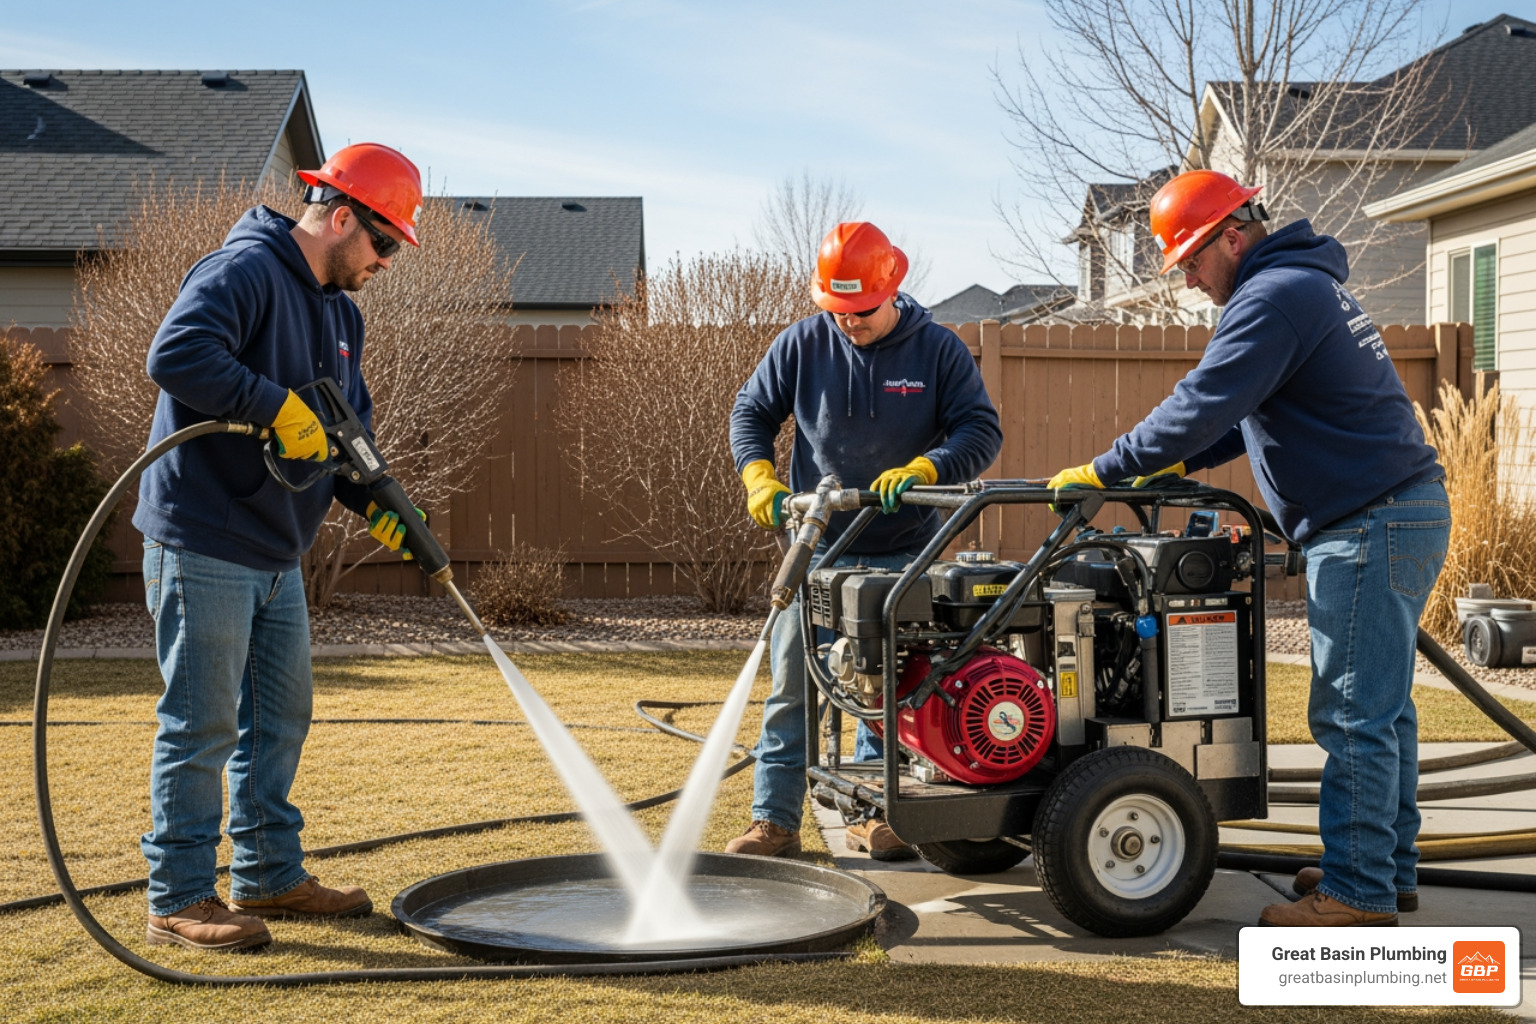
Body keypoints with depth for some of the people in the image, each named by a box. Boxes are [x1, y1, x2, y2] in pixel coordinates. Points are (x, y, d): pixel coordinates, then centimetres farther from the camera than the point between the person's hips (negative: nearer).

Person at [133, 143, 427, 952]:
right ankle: (178, 899, 8)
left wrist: (377, 504, 0)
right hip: (203, 544, -10)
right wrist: (276, 407, -29)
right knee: (202, 725, -3)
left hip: (277, 553, 10)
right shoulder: (244, 272, -15)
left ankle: (269, 874, 28)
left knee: (281, 715, 16)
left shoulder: (339, 313, 15)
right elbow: (176, 353, -31)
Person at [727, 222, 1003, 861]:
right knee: (792, 686, 0)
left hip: (903, 556, 0)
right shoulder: (802, 345, 0)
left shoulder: (938, 350, -3)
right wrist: (759, 478, -10)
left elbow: (981, 431, -7)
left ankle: (871, 814, 20)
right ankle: (774, 821, 7)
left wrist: (922, 470, -25)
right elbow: (750, 412, 8)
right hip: (816, 548, 1)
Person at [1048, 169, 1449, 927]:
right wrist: (1183, 462, 18)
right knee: (1380, 707, 14)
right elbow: (1248, 412, 27)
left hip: (1372, 525, -11)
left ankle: (1358, 891, -2)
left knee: (1354, 713, -7)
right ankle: (1389, 867, 22)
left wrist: (1105, 469, -14)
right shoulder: (1304, 283, 20)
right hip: (1404, 515, 11)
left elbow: (1204, 405, -21)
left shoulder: (1274, 296, -15)